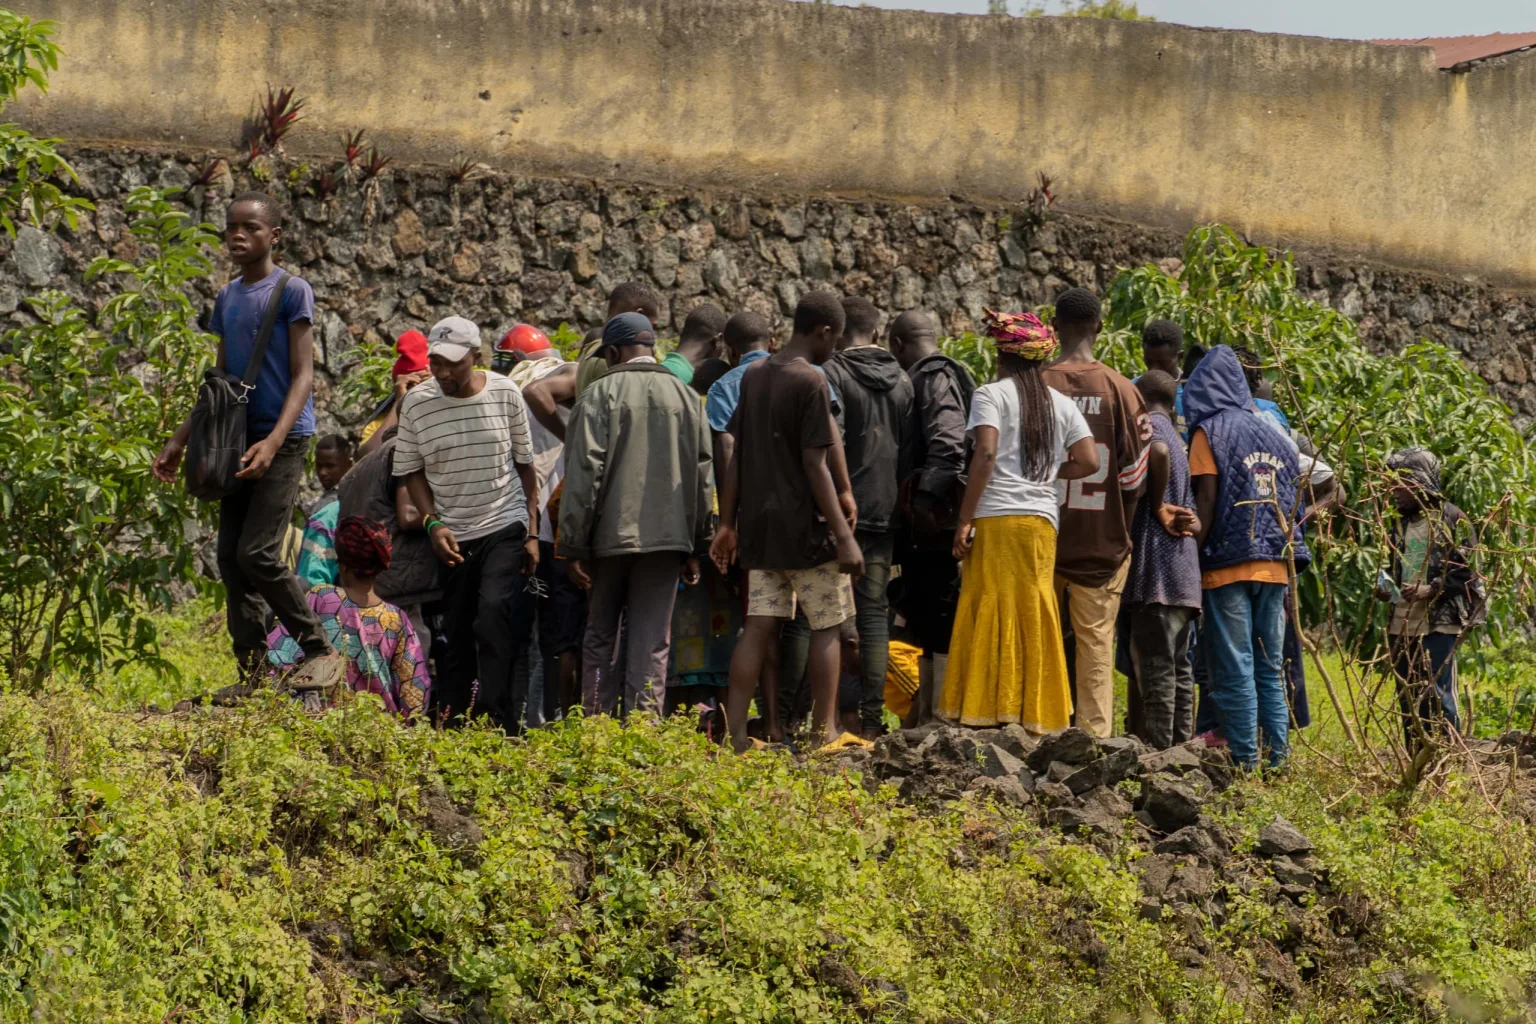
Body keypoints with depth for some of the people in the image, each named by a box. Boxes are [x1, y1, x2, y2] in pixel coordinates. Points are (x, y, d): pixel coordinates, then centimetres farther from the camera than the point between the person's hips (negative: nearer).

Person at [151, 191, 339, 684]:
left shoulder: (293, 292, -7)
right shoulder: (227, 298, 15)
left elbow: (303, 375, -12)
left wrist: (273, 441, -24)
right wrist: (179, 441, 18)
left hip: (282, 440, -7)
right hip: (239, 440, 7)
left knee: (257, 553, -15)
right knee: (230, 556, 3)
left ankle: (320, 651, -3)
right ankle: (252, 672, 7)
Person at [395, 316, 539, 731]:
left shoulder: (505, 395, -5)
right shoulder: (417, 403, -3)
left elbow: (524, 464, 5)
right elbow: (411, 471, 6)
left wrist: (532, 532, 3)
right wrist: (433, 523, -8)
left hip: (505, 527, -2)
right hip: (451, 537, 2)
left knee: (493, 610, -22)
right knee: (456, 633, 3)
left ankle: (497, 719, -21)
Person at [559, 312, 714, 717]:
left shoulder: (600, 395, -5)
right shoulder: (687, 397, 8)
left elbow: (583, 475, -9)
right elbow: (703, 476, 10)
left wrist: (574, 547, -6)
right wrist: (695, 547, 15)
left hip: (611, 535, -2)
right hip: (668, 535, 3)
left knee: (600, 638, 10)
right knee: (652, 643, 5)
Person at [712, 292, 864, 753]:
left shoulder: (753, 376, 9)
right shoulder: (810, 382, -13)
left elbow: (735, 456, 11)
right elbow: (815, 464, -17)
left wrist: (727, 524, 16)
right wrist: (844, 537, -16)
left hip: (759, 525, 7)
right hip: (806, 525, -7)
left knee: (759, 626, 5)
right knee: (826, 627, 4)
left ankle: (736, 732, -1)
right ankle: (824, 732, 5)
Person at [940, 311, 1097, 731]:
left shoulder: (991, 394, 0)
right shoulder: (1061, 404, 14)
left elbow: (986, 453, -12)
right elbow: (1089, 462, 6)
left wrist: (964, 519, -11)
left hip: (995, 516, -4)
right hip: (1042, 520, 4)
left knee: (989, 616, -2)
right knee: (1035, 616, 7)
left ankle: (985, 712, -5)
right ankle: (1036, 715, 6)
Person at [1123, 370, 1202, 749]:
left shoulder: (1147, 426, -3)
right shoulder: (1177, 437, 23)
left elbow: (1159, 452, -29)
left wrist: (1158, 507, -18)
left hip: (1155, 572, -9)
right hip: (1185, 574, 9)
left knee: (1154, 667, -9)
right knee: (1178, 666, 10)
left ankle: (1158, 751, -11)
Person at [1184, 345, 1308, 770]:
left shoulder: (1210, 432, -2)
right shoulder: (1273, 436, 16)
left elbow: (1206, 505, -9)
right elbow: (1291, 507, 15)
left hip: (1228, 568, -6)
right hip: (1274, 566, 6)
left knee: (1233, 671, -5)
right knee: (1270, 670, 8)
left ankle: (1246, 762, -9)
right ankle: (1278, 760, 4)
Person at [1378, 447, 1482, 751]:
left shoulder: (1452, 519, -5)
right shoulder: (1401, 523, 17)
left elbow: (1467, 570, -9)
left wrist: (1432, 590, -19)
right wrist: (1386, 588, 8)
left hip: (1439, 624, -7)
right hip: (1402, 625, 7)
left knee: (1437, 696, -13)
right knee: (1408, 700, 8)